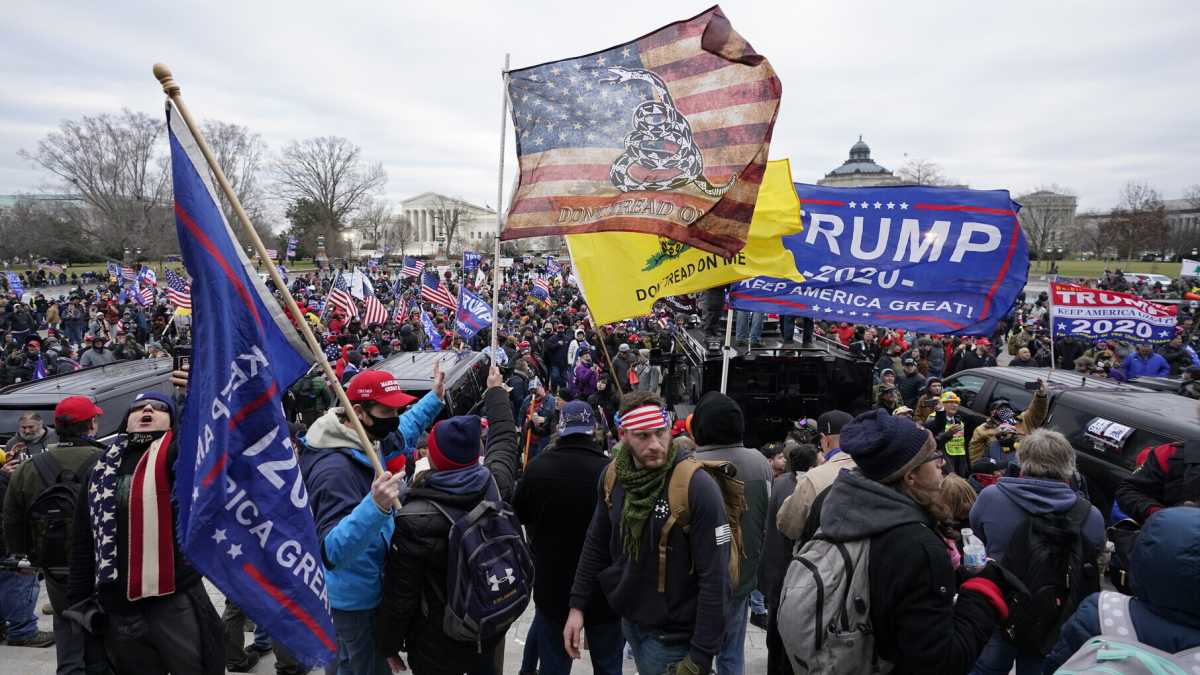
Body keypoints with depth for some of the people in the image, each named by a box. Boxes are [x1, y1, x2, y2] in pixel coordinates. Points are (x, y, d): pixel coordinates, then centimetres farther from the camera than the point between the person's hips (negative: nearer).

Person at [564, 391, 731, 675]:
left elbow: (714, 579, -22)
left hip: (672, 636, -5)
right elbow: (596, 545, 6)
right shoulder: (614, 476, -7)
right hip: (629, 621, 6)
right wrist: (577, 605, 3)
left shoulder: (697, 487, -25)